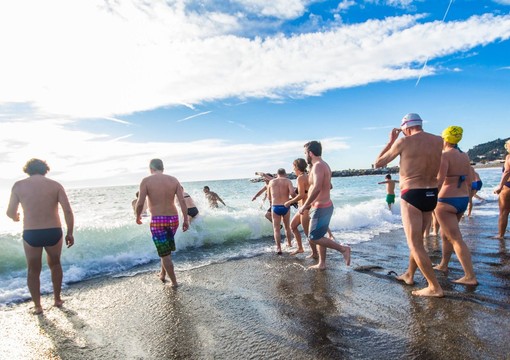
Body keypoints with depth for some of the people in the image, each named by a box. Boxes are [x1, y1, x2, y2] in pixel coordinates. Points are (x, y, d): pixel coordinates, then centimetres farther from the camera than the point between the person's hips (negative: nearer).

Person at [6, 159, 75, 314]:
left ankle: (37, 306, 25)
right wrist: (70, 233, 0)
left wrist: (16, 218, 30)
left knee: (33, 271, 18)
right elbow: (68, 210, -8)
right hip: (54, 232, 1)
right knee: (55, 264, 24)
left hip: (31, 234, 0)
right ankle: (57, 299, 33)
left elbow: (10, 212, 5)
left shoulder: (19, 185, 2)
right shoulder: (55, 185, 0)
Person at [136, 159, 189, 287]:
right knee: (167, 250, 27)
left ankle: (174, 282, 13)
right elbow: (182, 201, -2)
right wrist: (186, 220, 2)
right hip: (173, 219, 4)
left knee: (165, 254, 7)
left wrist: (138, 216, 8)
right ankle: (163, 274, 40)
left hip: (157, 220, -4)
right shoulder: (174, 180, 4)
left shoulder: (146, 181, -5)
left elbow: (140, 203, -10)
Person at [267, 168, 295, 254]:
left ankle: (278, 248, -1)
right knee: (287, 227, 21)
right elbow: (292, 192, -17)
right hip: (285, 207, 0)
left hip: (275, 207, 0)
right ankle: (289, 243, 36)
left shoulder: (271, 182, 7)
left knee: (276, 229, 5)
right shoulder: (288, 181, 0)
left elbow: (269, 197, 12)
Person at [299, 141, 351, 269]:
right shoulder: (324, 165, 14)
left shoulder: (318, 166, -18)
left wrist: (304, 206, -24)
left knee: (314, 237, -3)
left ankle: (343, 249, 0)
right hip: (326, 205, 10)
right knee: (319, 236, 15)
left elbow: (317, 188, -32)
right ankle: (321, 264, 22)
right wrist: (311, 203, 28)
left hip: (320, 208, -10)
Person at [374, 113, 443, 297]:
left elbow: (378, 163, 1)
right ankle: (409, 275, 37)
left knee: (415, 244, 2)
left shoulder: (404, 142, -10)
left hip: (412, 196, -6)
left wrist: (391, 141, 10)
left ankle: (435, 287, 5)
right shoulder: (439, 141, 4)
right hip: (431, 194, 6)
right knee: (417, 239, 22)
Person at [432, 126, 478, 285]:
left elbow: (439, 181, -22)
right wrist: (466, 199, 21)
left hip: (446, 202, -8)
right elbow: (469, 182, 12)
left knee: (456, 239, -4)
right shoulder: (465, 156, 9)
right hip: (462, 200, 8)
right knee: (445, 234, 22)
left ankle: (470, 277, -5)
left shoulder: (444, 156, -13)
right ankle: (443, 265, 34)